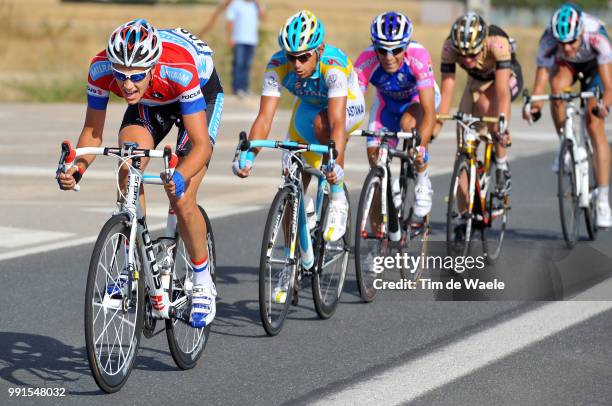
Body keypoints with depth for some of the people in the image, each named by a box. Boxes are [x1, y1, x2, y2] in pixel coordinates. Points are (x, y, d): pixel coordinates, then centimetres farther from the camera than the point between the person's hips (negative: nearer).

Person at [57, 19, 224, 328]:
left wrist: (179, 177, -59)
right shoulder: (100, 69, -32)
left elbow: (201, 145, -40)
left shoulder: (179, 70, -43)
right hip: (150, 103, 4)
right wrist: (77, 168, -39)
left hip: (203, 92, -3)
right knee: (129, 170, -25)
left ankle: (203, 284, 6)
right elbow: (92, 131, -19)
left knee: (181, 201, -16)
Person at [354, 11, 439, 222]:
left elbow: (429, 112, -42)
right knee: (374, 154, -11)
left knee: (408, 124, -34)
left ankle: (423, 182, -9)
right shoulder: (366, 62, -34)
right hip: (387, 102, 3)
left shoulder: (418, 57, -39)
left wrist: (420, 145, -57)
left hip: (418, 97, -3)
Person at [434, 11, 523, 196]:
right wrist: (436, 125, -39)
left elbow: (502, 91, -45)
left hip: (507, 78, -4)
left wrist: (502, 127, -54)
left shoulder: (497, 43, -40)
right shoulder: (449, 47, -32)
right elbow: (446, 90, -30)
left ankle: (502, 165, -18)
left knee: (486, 106, -35)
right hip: (477, 82, 4)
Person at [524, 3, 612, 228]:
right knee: (557, 86, -35)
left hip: (594, 65, -2)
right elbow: (540, 83, -32)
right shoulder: (548, 40, -35)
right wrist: (533, 105, -52)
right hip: (566, 65, 2)